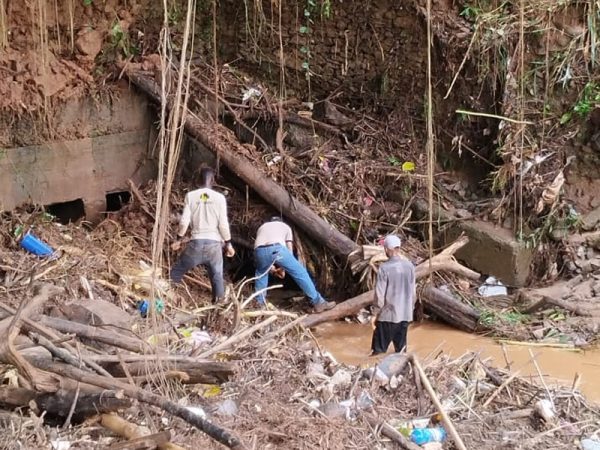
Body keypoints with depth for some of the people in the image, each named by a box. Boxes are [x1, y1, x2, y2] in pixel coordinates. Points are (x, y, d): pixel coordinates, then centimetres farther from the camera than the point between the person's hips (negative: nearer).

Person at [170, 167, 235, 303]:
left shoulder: (191, 196, -1)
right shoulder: (219, 198, -2)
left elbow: (184, 221, -2)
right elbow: (223, 224, -4)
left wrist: (179, 239, 11)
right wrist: (228, 244, 7)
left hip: (196, 242, 0)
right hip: (214, 243, 0)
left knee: (176, 272, 15)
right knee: (217, 276, 8)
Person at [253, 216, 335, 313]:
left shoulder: (262, 227, 42)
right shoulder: (285, 226, 37)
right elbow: (289, 249, 28)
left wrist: (270, 266, 40)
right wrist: (283, 267, 35)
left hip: (259, 250, 3)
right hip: (276, 248, -3)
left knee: (261, 274, 34)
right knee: (300, 272, 6)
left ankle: (260, 303, 36)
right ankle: (318, 302, 5)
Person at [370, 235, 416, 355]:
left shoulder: (385, 268, -15)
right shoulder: (410, 266, 0)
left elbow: (380, 293, -13)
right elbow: (413, 292, 7)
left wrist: (376, 313, -3)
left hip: (387, 315, -5)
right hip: (405, 314, 5)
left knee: (379, 350, 3)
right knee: (401, 349, 13)